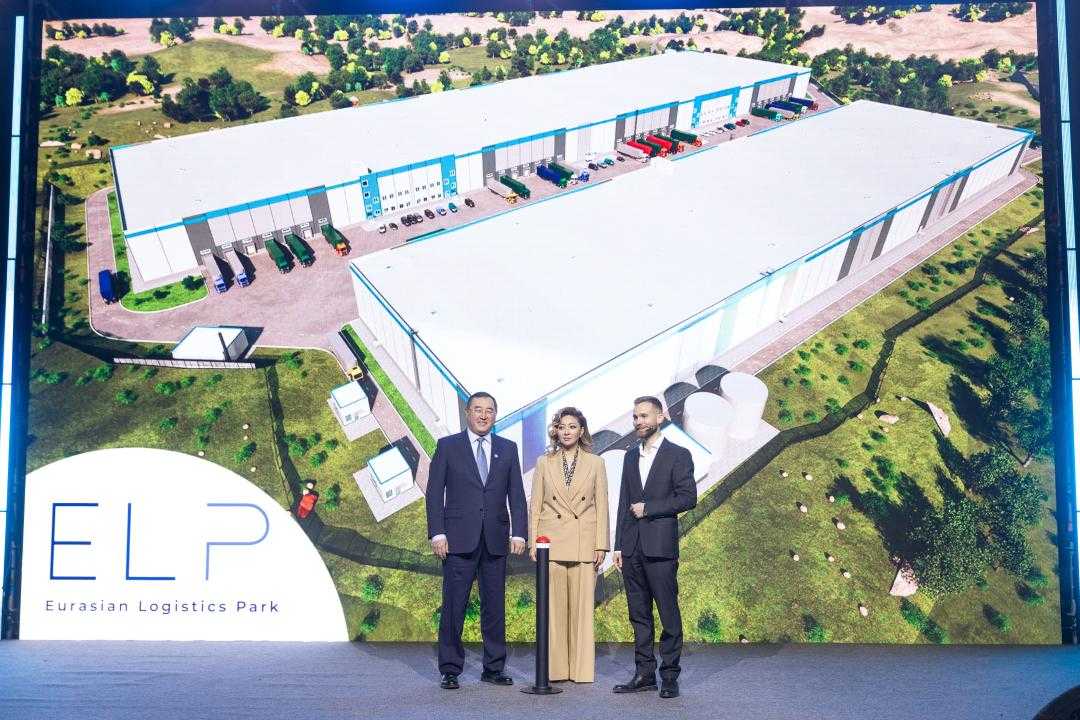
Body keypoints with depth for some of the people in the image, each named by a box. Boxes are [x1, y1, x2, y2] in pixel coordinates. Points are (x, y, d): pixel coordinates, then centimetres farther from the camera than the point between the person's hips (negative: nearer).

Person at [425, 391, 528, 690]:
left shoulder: (508, 448, 10)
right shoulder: (447, 446, 3)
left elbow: (516, 494, 8)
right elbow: (434, 493, 0)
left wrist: (519, 532, -1)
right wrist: (437, 533, -8)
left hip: (496, 539, 3)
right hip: (459, 539, -2)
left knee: (495, 606, 8)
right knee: (453, 606, 0)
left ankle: (494, 668, 18)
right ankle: (450, 670, 10)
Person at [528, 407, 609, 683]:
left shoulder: (595, 463, 6)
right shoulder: (544, 463, 8)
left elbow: (602, 507, 5)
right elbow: (535, 506, 7)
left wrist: (601, 545, -1)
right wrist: (533, 543, 1)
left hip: (584, 543, 0)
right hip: (551, 541, 1)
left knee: (582, 607, 0)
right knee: (553, 606, 2)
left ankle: (581, 669, 9)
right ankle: (555, 668, 11)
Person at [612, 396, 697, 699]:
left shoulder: (678, 455, -1)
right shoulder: (631, 455, 15)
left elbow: (688, 498, -8)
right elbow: (624, 502, 15)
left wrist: (648, 508, -10)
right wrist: (618, 546, 10)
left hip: (660, 548, -5)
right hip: (631, 548, 5)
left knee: (668, 614, 0)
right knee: (639, 615, 9)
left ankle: (669, 676, 8)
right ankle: (644, 674, 17)